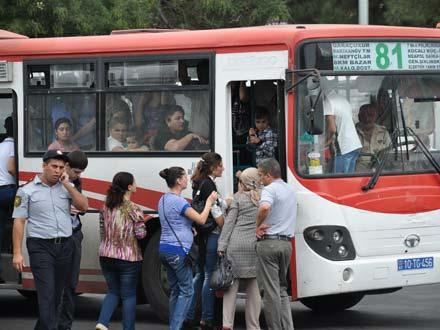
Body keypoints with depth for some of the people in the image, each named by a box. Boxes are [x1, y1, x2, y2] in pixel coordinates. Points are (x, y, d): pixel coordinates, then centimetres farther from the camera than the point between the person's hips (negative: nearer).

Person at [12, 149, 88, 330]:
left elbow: (83, 206, 0)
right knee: (47, 293, -13)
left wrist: (67, 184, -6)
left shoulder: (66, 187, 11)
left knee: (57, 294, 10)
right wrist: (17, 253, -10)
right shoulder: (27, 190, -2)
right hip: (41, 247, -5)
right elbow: (18, 222, -4)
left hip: (65, 246, 5)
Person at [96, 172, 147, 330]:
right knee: (128, 295, 7)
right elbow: (141, 233, -11)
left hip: (107, 256, 5)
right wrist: (143, 221, 8)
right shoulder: (133, 209, -13)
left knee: (113, 291, 17)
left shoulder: (107, 206, 4)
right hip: (128, 257, -5)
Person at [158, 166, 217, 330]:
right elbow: (201, 219, -15)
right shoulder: (179, 201, -15)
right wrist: (209, 202, -2)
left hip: (164, 249, 9)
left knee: (175, 290, 13)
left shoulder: (163, 200, 13)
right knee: (187, 291, -3)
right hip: (178, 250, -9)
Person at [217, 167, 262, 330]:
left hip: (236, 244, -2)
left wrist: (221, 246, -1)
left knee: (232, 284, 2)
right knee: (253, 287, 8)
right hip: (256, 245, 2)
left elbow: (229, 223, 0)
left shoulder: (238, 198, 3)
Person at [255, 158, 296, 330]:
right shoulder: (290, 190, 16)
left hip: (269, 242, -8)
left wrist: (258, 226, -15)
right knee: (282, 288, 15)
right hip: (286, 243, 8)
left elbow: (265, 207, -32)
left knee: (270, 290, -3)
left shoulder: (270, 189, -11)